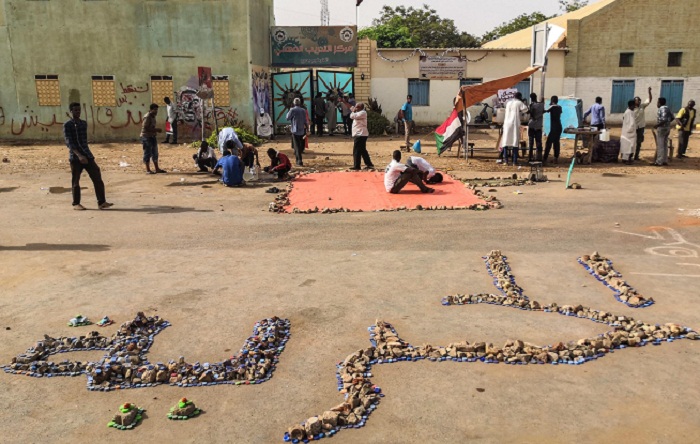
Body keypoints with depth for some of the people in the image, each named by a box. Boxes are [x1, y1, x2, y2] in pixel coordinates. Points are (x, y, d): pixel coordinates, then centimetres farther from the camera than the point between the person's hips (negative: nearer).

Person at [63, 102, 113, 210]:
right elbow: (69, 142, -15)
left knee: (97, 177, -5)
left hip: (87, 155, 5)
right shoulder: (67, 125, -5)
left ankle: (101, 202, -4)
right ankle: (76, 204, 16)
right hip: (75, 157, -5)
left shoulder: (84, 123, 13)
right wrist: (79, 155, -28)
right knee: (75, 181, 4)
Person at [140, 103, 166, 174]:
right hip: (146, 137, -10)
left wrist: (157, 130, 6)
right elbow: (145, 128, -23)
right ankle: (148, 170, 4)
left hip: (152, 137, 10)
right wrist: (156, 130, -22)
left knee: (155, 153, 14)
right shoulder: (147, 117, -17)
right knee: (147, 154, -2)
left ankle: (157, 168, 23)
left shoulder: (153, 117, 12)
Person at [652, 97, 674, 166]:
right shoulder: (667, 108, 12)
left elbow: (664, 119, -25)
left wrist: (657, 125, -17)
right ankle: (665, 161, 17)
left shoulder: (662, 109, -16)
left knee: (660, 145, -6)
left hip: (662, 128, -9)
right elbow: (672, 117, 15)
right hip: (667, 128, 9)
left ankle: (659, 162, -5)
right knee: (665, 145, 13)